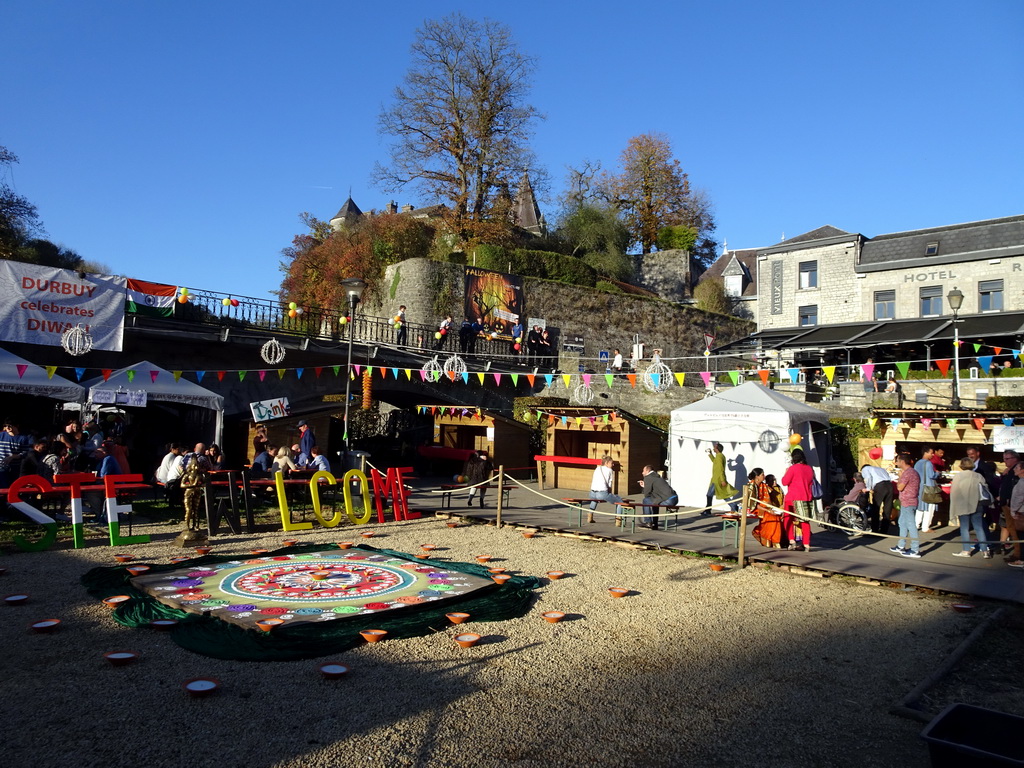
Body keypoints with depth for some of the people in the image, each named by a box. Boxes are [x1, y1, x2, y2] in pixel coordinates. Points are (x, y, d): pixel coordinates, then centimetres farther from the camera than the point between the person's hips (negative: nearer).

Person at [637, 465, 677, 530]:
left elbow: (646, 494, -3)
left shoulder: (648, 478, -2)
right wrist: (645, 485, 35)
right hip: (675, 498, 9)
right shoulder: (658, 476, 26)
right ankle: (654, 524, 30)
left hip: (667, 501, -9)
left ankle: (647, 522, 8)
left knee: (646, 501, 1)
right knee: (654, 500, 31)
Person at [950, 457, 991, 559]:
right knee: (979, 528, 8)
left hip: (963, 506, -3)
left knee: (964, 528, 4)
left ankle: (966, 550, 5)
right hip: (976, 505, 3)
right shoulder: (978, 476, 0)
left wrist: (954, 506, 2)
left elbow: (953, 492, -7)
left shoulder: (958, 476, -9)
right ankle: (985, 550, 6)